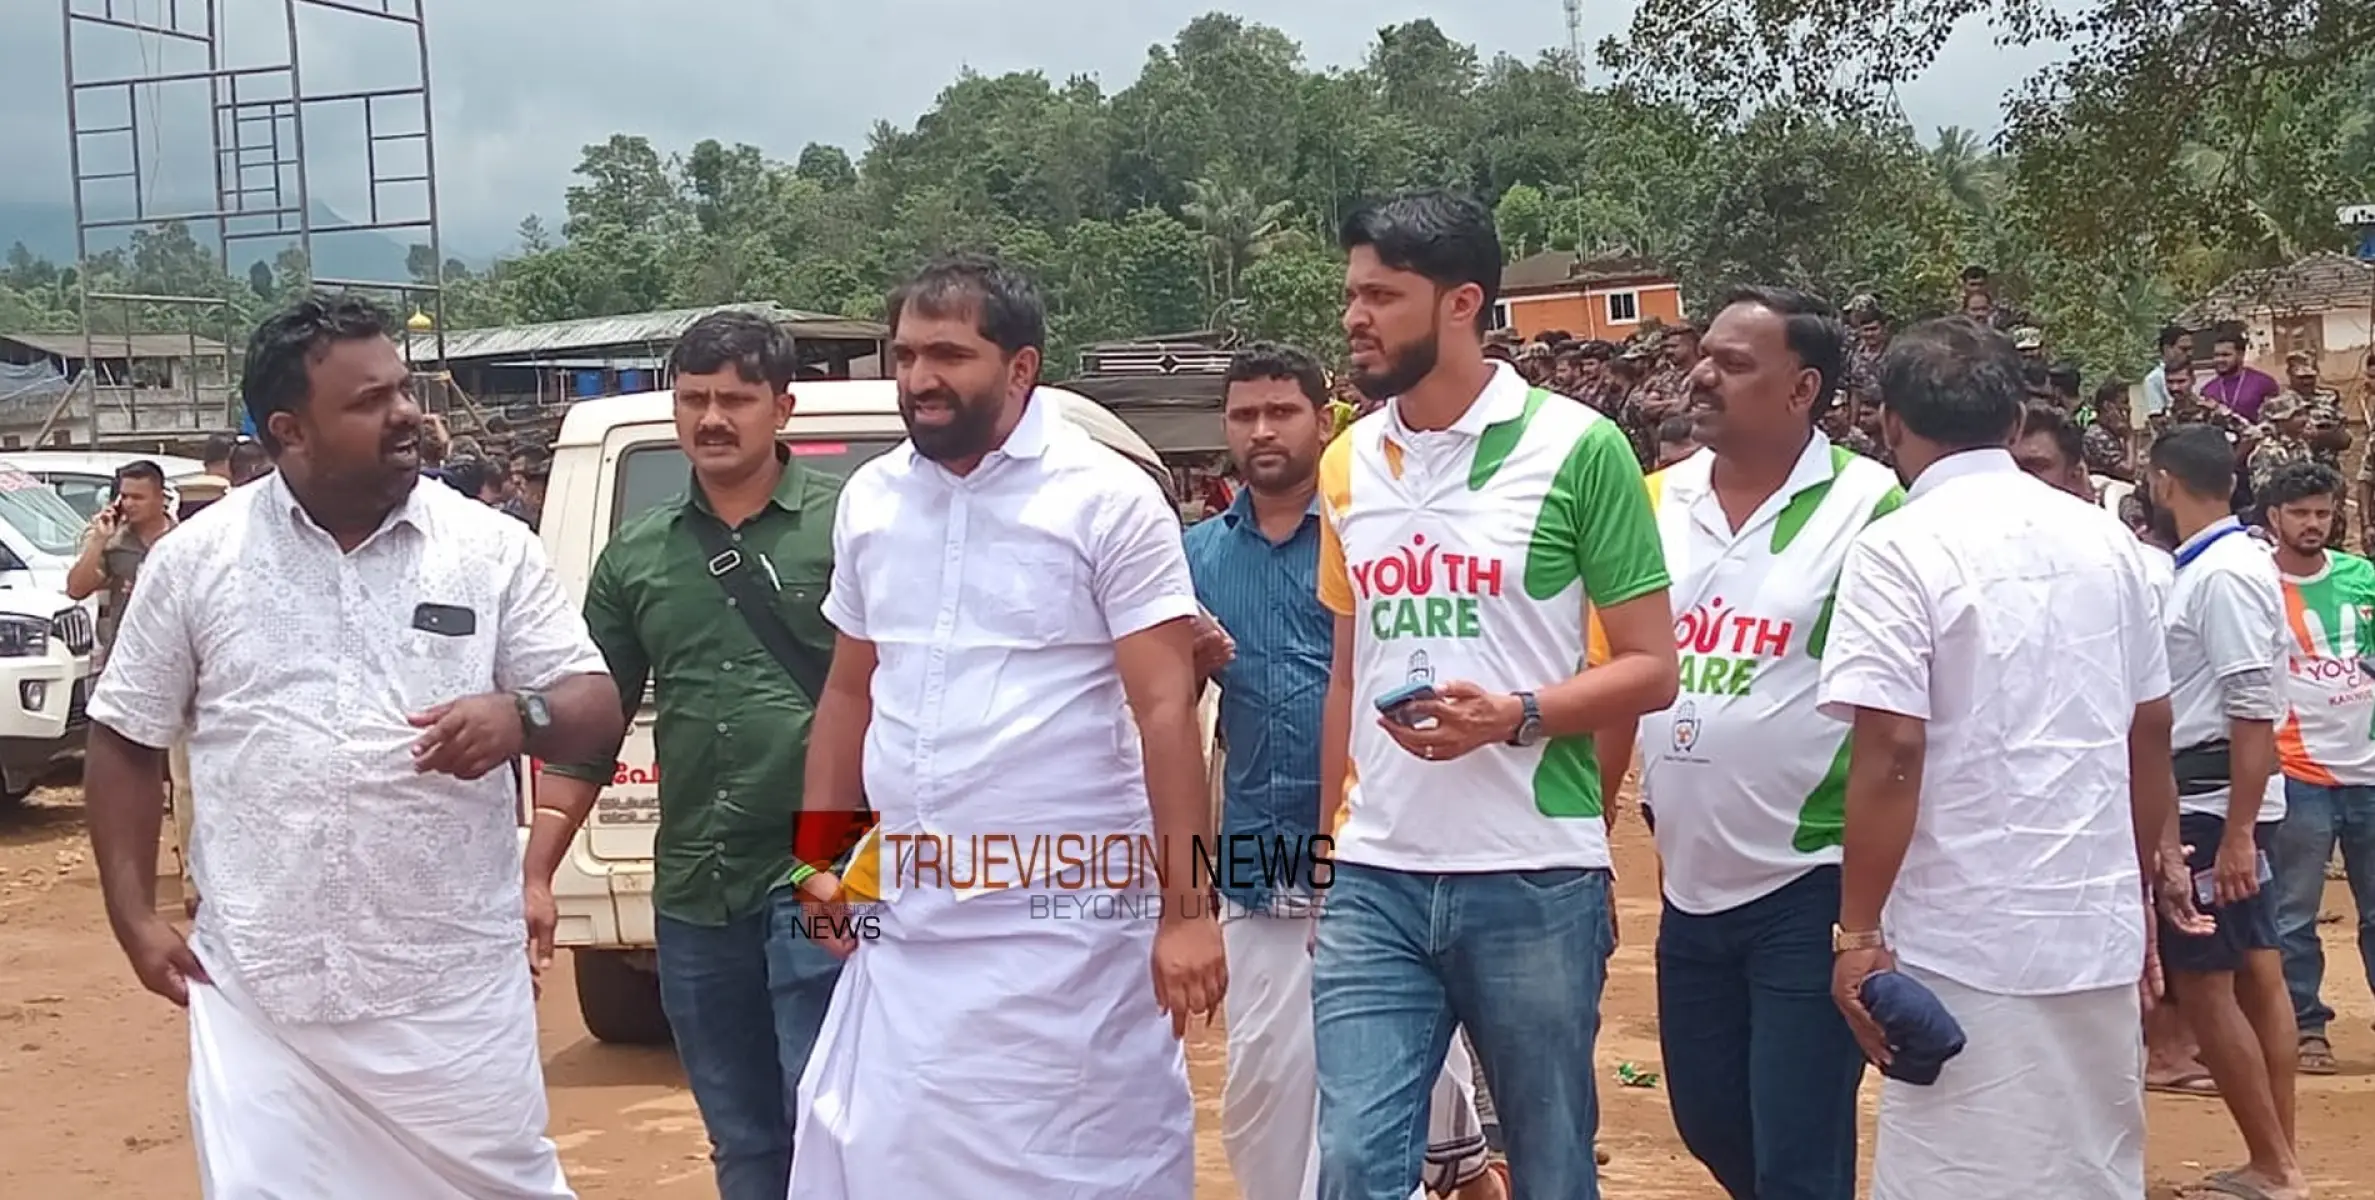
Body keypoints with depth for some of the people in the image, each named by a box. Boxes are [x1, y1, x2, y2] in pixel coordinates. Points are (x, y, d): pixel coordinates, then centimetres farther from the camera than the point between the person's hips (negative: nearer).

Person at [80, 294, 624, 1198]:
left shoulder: (490, 548, 0)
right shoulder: (195, 559, 2)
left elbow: (597, 712, 1)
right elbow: (125, 742, 9)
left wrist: (522, 716, -21)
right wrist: (135, 918, 2)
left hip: (455, 986, 0)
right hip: (258, 991, 0)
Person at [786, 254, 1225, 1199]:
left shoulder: (1108, 500, -7)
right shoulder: (868, 501, 9)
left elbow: (1165, 710, -11)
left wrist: (1185, 908, -15)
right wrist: (822, 856, 12)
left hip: (1066, 923, -5)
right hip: (905, 925, 5)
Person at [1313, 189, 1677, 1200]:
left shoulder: (1578, 448, -7)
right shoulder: (1348, 463, 9)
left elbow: (1651, 668, -6)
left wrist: (1512, 717, -21)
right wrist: (1332, 842, 13)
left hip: (1534, 882, -4)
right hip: (1376, 884, 4)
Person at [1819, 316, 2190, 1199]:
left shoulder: (1902, 549, -10)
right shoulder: (2103, 538, 9)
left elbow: (1891, 750, -16)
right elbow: (2150, 728, 14)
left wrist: (1858, 933, -11)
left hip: (1969, 943, -6)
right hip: (2099, 928, 6)